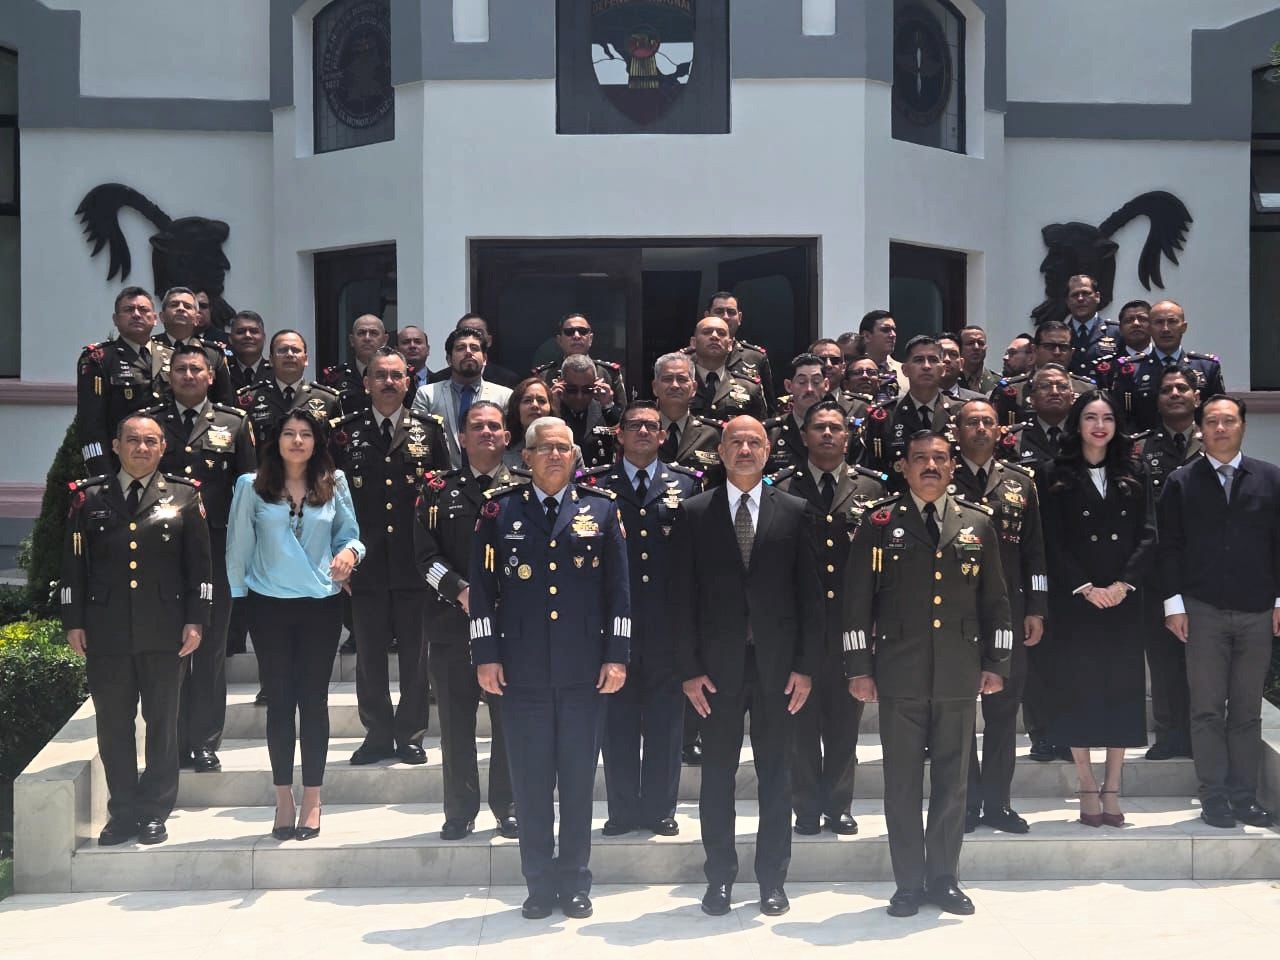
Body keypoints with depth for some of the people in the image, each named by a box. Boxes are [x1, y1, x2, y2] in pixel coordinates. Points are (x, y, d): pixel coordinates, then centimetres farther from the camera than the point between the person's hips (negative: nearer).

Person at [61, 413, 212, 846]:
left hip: (164, 631, -1)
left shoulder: (184, 497, 5)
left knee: (162, 722, 5)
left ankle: (155, 813, 14)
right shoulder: (89, 498, 7)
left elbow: (199, 564, 3)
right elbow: (73, 564, 7)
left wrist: (195, 620, -3)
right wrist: (74, 622, 2)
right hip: (106, 631, 1)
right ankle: (122, 813, 14)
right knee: (113, 724, 5)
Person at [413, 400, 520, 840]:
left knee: (509, 718, 4)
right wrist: (461, 591, -11)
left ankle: (508, 806, 15)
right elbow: (425, 553, 1)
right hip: (451, 620, 1)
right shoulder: (439, 488, 8)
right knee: (456, 720, 4)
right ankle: (460, 809, 14)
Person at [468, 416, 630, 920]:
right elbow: (482, 586, 4)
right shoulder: (498, 509, 5)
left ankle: (575, 882, 18)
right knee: (531, 780, 5)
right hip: (521, 669, 0)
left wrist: (616, 655, -1)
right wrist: (486, 655, -1)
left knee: (578, 779, 6)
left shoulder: (601, 509, 6)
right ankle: (539, 883, 16)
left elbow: (618, 588, 5)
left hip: (583, 669, 0)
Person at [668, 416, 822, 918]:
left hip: (778, 665, 0)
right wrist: (689, 669, -5)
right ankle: (719, 877, 16)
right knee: (717, 775, 6)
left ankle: (772, 879, 16)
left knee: (776, 775, 6)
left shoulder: (794, 512, 4)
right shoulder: (694, 513, 2)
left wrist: (807, 665, -3)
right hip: (718, 665, 0)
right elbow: (682, 596, 0)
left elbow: (810, 594, 3)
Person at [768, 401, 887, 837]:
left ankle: (839, 806, 18)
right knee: (801, 718, 5)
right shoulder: (782, 488, 2)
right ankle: (807, 808, 15)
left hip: (851, 618, 1)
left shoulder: (872, 486, 6)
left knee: (845, 718, 7)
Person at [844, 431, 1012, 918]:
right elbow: (857, 599, 1)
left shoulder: (978, 524, 8)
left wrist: (996, 663, 6)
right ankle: (909, 884, 13)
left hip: (959, 675, 2)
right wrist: (858, 668, -3)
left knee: (952, 781, 7)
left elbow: (994, 600, 11)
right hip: (899, 674, -2)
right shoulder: (880, 524, 1)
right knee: (902, 782, 3)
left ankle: (944, 879, 19)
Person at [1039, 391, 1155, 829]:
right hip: (1074, 600, -2)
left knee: (1122, 688, 3)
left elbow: (1147, 536, 3)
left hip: (1124, 599, 3)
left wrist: (1122, 584, -10)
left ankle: (1112, 789, 11)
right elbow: (1053, 543, -4)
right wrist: (1086, 588, -14)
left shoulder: (1131, 478, 11)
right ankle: (1088, 789, 8)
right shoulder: (1058, 479, 2)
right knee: (1078, 688, -1)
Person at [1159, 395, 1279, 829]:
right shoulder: (1181, 482, 4)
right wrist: (1174, 603, -4)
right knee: (1207, 709, 1)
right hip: (1203, 613, -1)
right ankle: (1214, 796, 6)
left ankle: (1244, 795, 12)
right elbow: (1170, 546, 2)